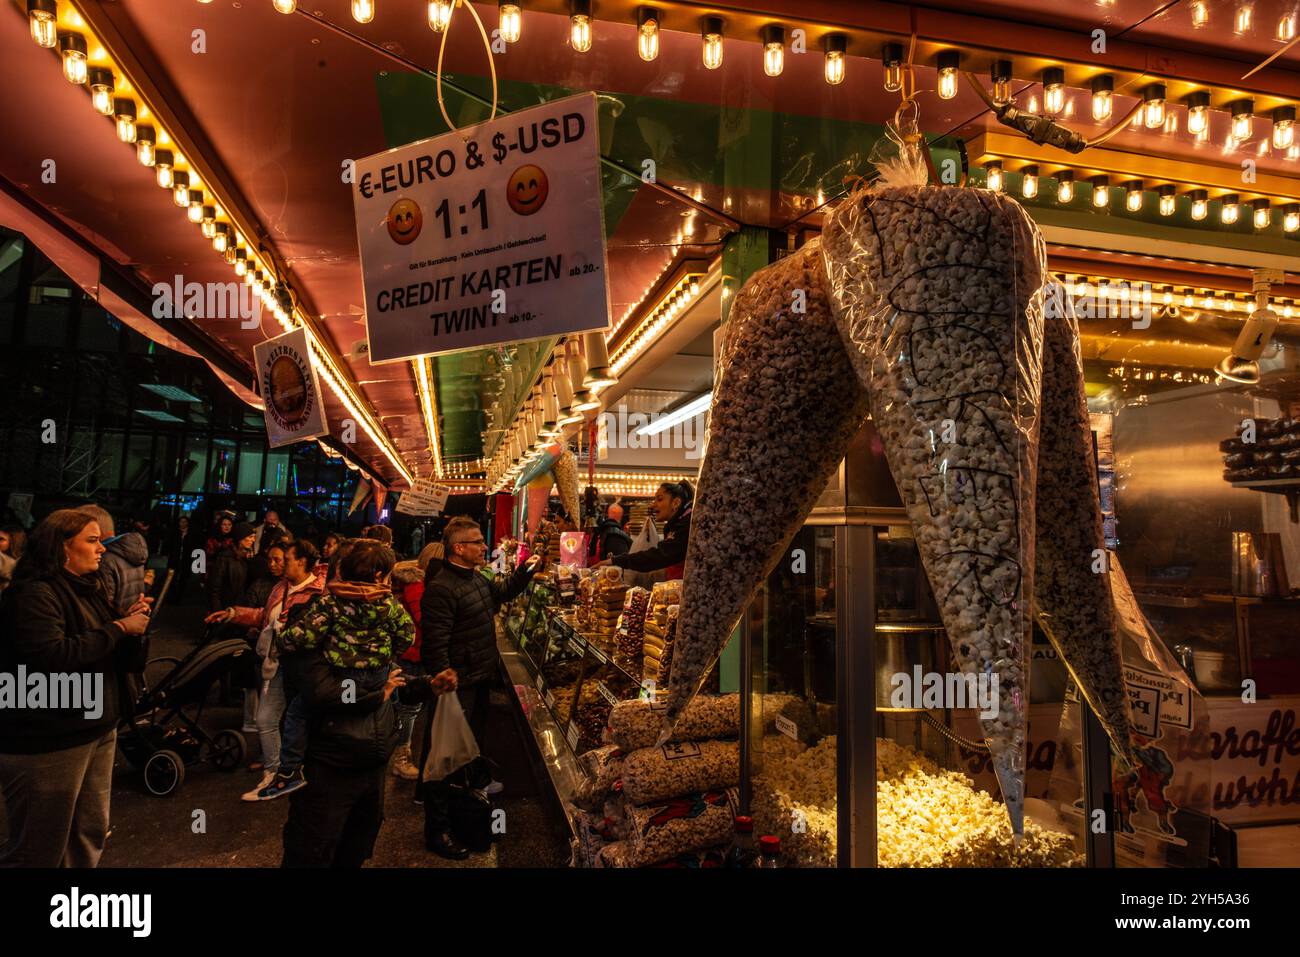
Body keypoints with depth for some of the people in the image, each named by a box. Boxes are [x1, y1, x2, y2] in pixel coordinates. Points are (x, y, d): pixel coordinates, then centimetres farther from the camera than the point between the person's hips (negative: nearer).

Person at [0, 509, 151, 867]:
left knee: (90, 833, 17)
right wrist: (119, 628, -20)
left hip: (98, 729, 9)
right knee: (41, 849, 4)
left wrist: (131, 621, -2)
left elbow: (111, 654, 18)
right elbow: (52, 657, -29)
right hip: (47, 741, -8)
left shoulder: (86, 589, 12)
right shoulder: (35, 593, -15)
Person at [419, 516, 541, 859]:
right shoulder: (441, 589, -24)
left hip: (480, 679, 10)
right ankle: (438, 831, 10)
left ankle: (478, 781, 54)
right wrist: (444, 683, -32)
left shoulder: (477, 579, 7)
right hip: (457, 687, -10)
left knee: (477, 735, 30)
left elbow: (502, 592, 28)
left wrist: (526, 571, 16)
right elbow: (435, 646, -28)